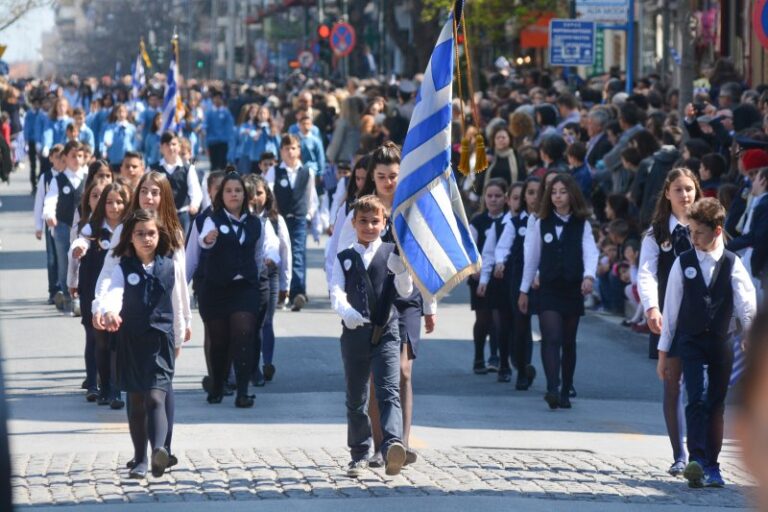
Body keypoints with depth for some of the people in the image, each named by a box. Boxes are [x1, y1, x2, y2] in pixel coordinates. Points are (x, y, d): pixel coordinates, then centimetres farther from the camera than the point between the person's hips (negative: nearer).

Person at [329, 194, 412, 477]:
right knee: (355, 398, 10)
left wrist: (401, 272, -25)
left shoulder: (391, 255, 6)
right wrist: (345, 310, -27)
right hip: (353, 334, 3)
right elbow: (336, 291, -5)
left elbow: (405, 291, -3)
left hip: (385, 333, -2)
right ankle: (359, 454, 23)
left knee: (389, 391, -18)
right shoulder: (344, 258, 10)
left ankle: (393, 445, -34)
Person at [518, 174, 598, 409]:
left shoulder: (582, 225, 3)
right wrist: (524, 290, 12)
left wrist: (589, 276, -31)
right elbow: (532, 258, 11)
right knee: (551, 339, -16)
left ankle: (565, 392, 16)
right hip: (548, 290, -1)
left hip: (573, 290, 1)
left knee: (568, 342, 8)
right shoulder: (542, 224, 6)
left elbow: (590, 252, -11)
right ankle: (553, 389, -27)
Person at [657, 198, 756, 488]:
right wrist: (663, 352, 6)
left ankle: (711, 467, 16)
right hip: (691, 342, -1)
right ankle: (697, 461, -28)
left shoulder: (732, 265, 0)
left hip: (721, 344, 1)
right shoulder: (683, 263, 0)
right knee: (697, 399, -18)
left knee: (716, 406, 7)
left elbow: (746, 308, -2)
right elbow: (671, 309, 4)